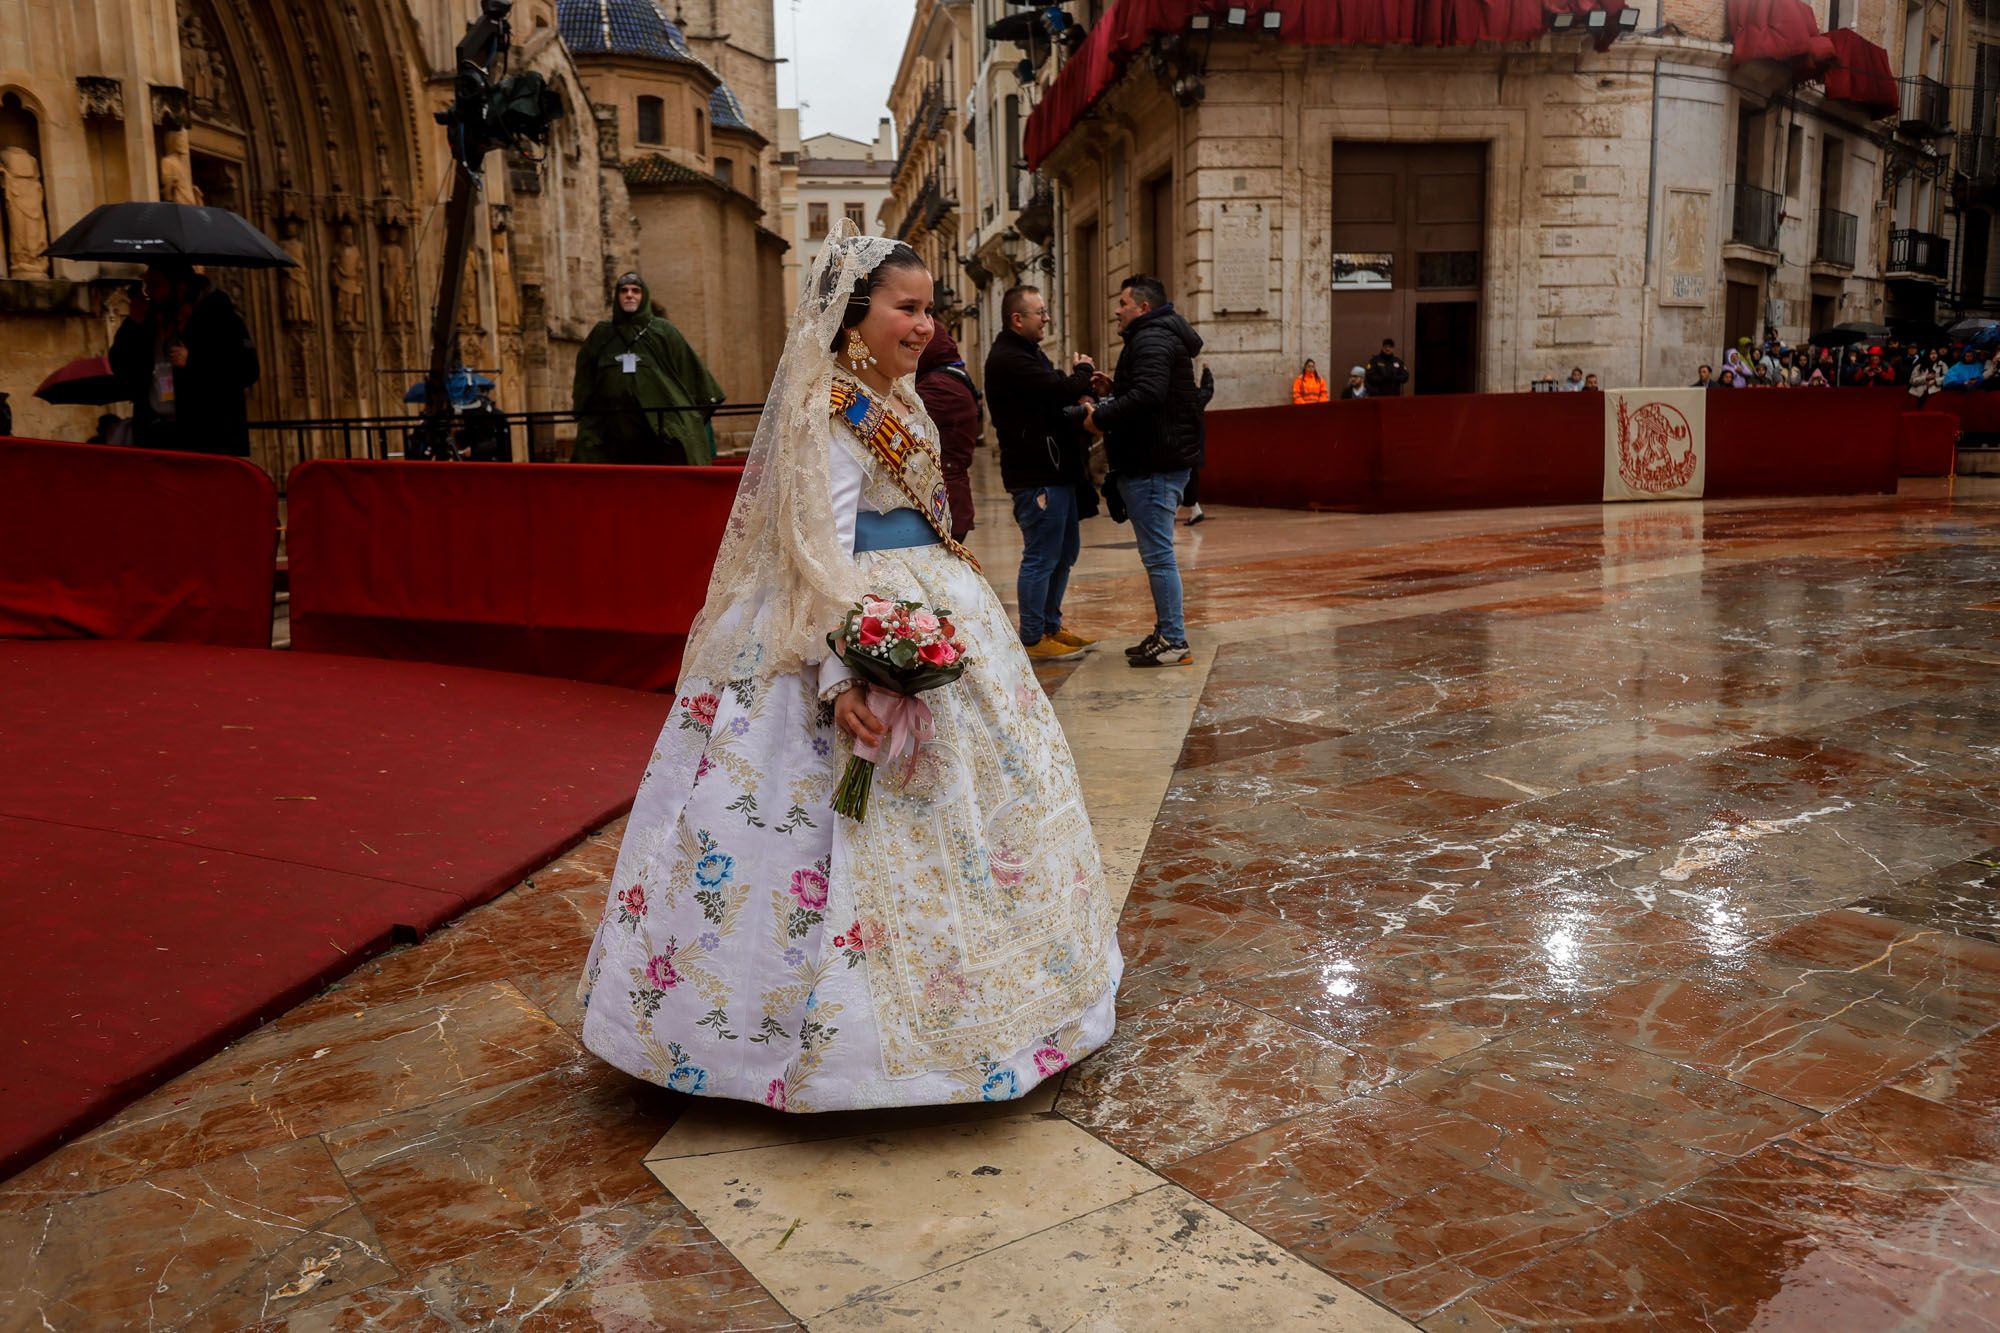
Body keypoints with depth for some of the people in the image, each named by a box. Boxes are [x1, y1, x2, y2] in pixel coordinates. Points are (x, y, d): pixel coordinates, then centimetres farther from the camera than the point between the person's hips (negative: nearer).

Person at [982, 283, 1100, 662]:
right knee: (1041, 556, -6)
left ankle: (1050, 627, 27)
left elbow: (1056, 396, 20)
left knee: (1065, 551, 17)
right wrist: (1083, 370, -4)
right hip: (1037, 474, -11)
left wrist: (1079, 380, 0)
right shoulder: (1009, 359, -17)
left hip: (1055, 470, 11)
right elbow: (1062, 391, -24)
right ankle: (1033, 640, 2)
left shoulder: (1029, 353, 19)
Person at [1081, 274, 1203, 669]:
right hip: (1162, 460, 11)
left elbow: (1148, 395, -28)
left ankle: (1174, 642, -4)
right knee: (1157, 554, 15)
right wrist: (1114, 389, 14)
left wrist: (1101, 417, -19)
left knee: (1157, 555, -8)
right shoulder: (1163, 337, 21)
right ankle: (1165, 634, 22)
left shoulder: (1151, 340, -13)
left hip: (1154, 466, -11)